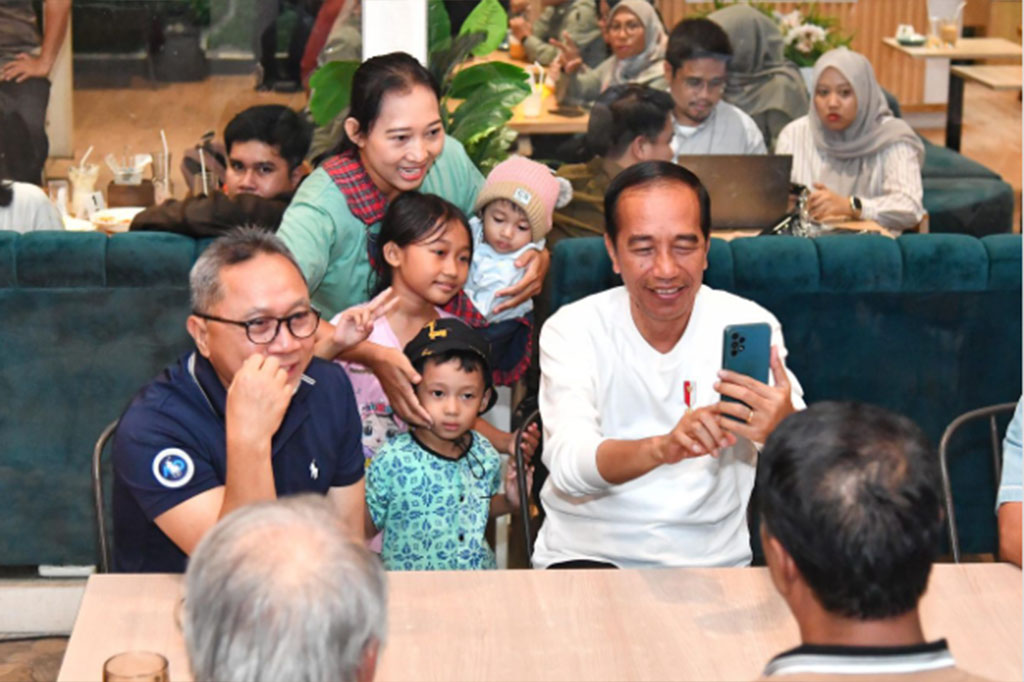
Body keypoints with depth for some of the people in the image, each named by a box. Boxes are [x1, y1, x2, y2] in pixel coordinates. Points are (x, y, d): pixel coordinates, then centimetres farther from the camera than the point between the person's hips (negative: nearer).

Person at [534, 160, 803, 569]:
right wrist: (662, 447, -38)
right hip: (587, 555, -3)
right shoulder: (572, 330, -2)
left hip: (716, 563, 3)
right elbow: (567, 464, -18)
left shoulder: (750, 326, 1)